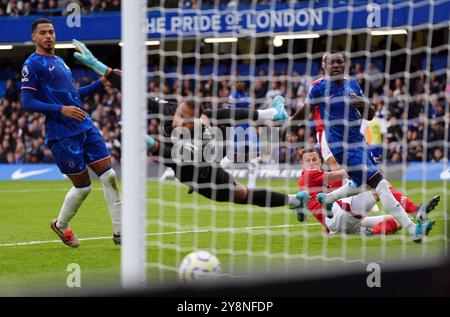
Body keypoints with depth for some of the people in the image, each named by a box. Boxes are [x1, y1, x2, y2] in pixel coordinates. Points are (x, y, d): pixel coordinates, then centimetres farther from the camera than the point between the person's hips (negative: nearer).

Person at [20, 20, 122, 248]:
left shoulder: (59, 62, 19)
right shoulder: (32, 64, -6)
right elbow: (27, 102, -12)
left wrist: (101, 82, 17)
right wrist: (61, 109, -22)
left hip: (86, 127, 7)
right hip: (62, 134, -7)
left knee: (108, 175, -1)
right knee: (83, 186, -2)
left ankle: (119, 232, 3)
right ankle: (61, 225, 24)